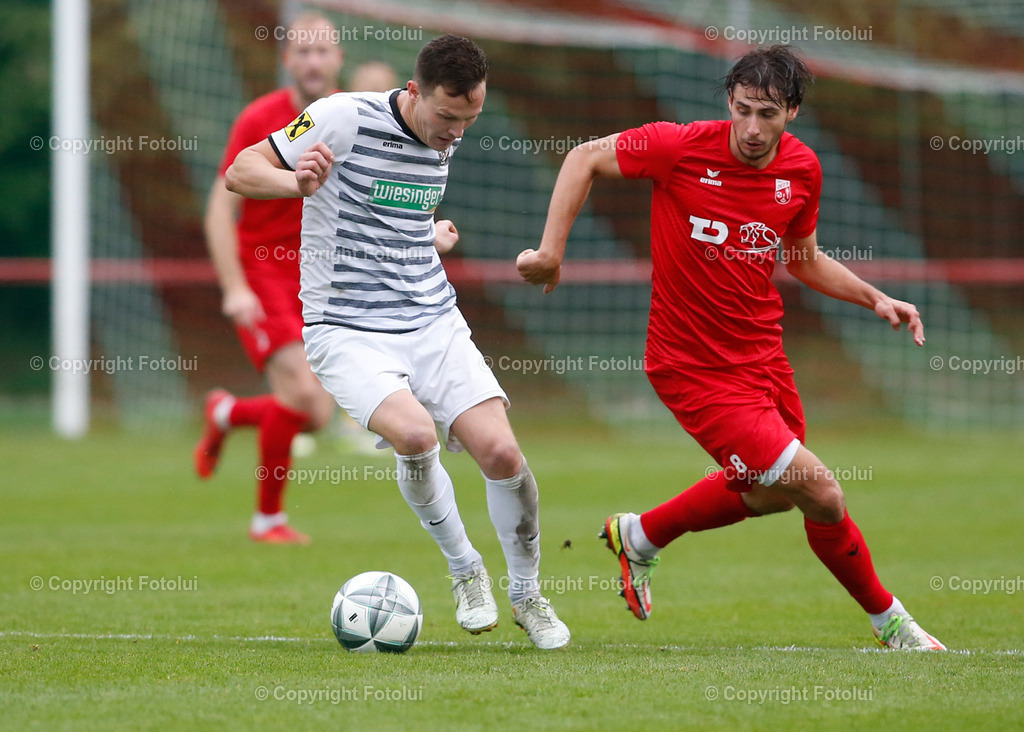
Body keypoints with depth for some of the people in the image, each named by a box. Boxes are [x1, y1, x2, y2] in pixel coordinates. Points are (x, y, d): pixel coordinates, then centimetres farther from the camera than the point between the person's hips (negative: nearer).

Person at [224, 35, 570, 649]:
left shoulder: (444, 141, 8)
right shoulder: (345, 119, -12)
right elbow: (240, 172, -10)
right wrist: (297, 182, -27)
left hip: (434, 321, 5)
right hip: (347, 328, -5)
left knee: (500, 450, -11)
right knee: (413, 433, -29)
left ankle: (528, 594, 13)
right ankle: (465, 569, -2)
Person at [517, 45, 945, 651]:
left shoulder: (802, 169, -2)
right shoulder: (683, 147, -18)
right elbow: (586, 158, -6)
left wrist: (874, 298, 2)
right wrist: (551, 250, -11)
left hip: (763, 351, 7)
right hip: (697, 367, -7)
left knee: (770, 494, 25)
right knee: (821, 495, -11)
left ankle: (639, 537, 48)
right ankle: (888, 619, 13)